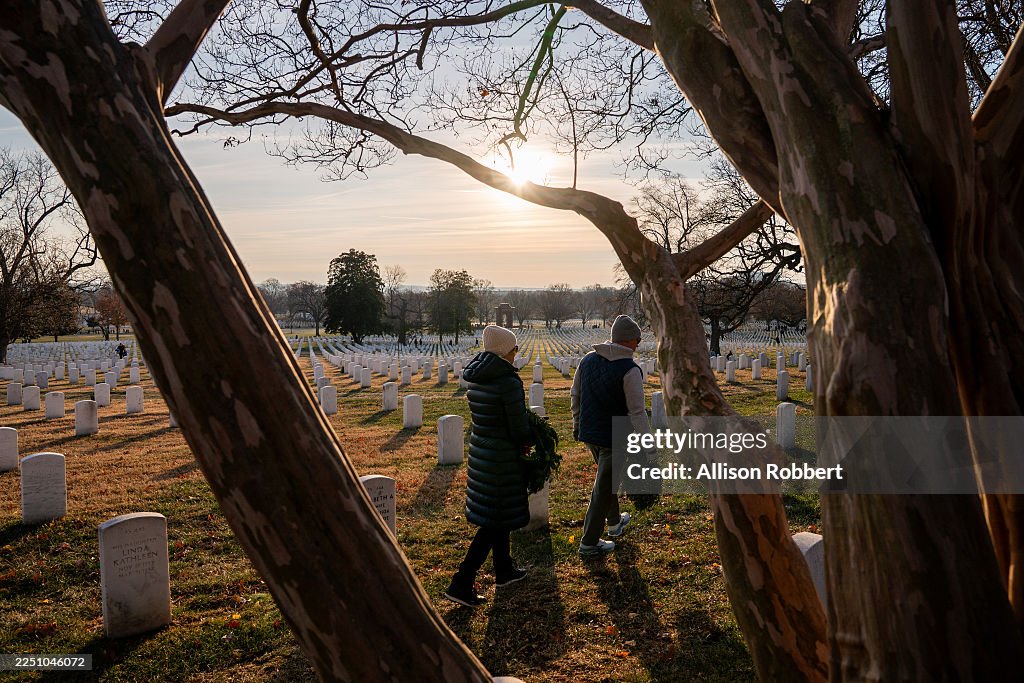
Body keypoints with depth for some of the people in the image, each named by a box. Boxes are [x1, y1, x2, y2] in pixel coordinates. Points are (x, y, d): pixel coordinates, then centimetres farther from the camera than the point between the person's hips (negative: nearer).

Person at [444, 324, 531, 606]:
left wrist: (520, 440, 11)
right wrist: (528, 441, 4)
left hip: (479, 451, 8)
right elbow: (519, 428, -17)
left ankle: (504, 570, 38)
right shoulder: (508, 381, -21)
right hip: (502, 457, -8)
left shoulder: (475, 378, 4)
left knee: (495, 515, 22)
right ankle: (461, 584, 2)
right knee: (495, 523, 1)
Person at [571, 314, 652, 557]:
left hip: (589, 433, 7)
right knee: (604, 488, 5)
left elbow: (575, 395, 11)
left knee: (606, 479, 27)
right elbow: (637, 412, -21)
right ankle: (589, 543, 14)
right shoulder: (629, 370, -20)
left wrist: (577, 424, 23)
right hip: (615, 438, -7)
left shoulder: (588, 359, 1)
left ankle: (615, 522, 46)